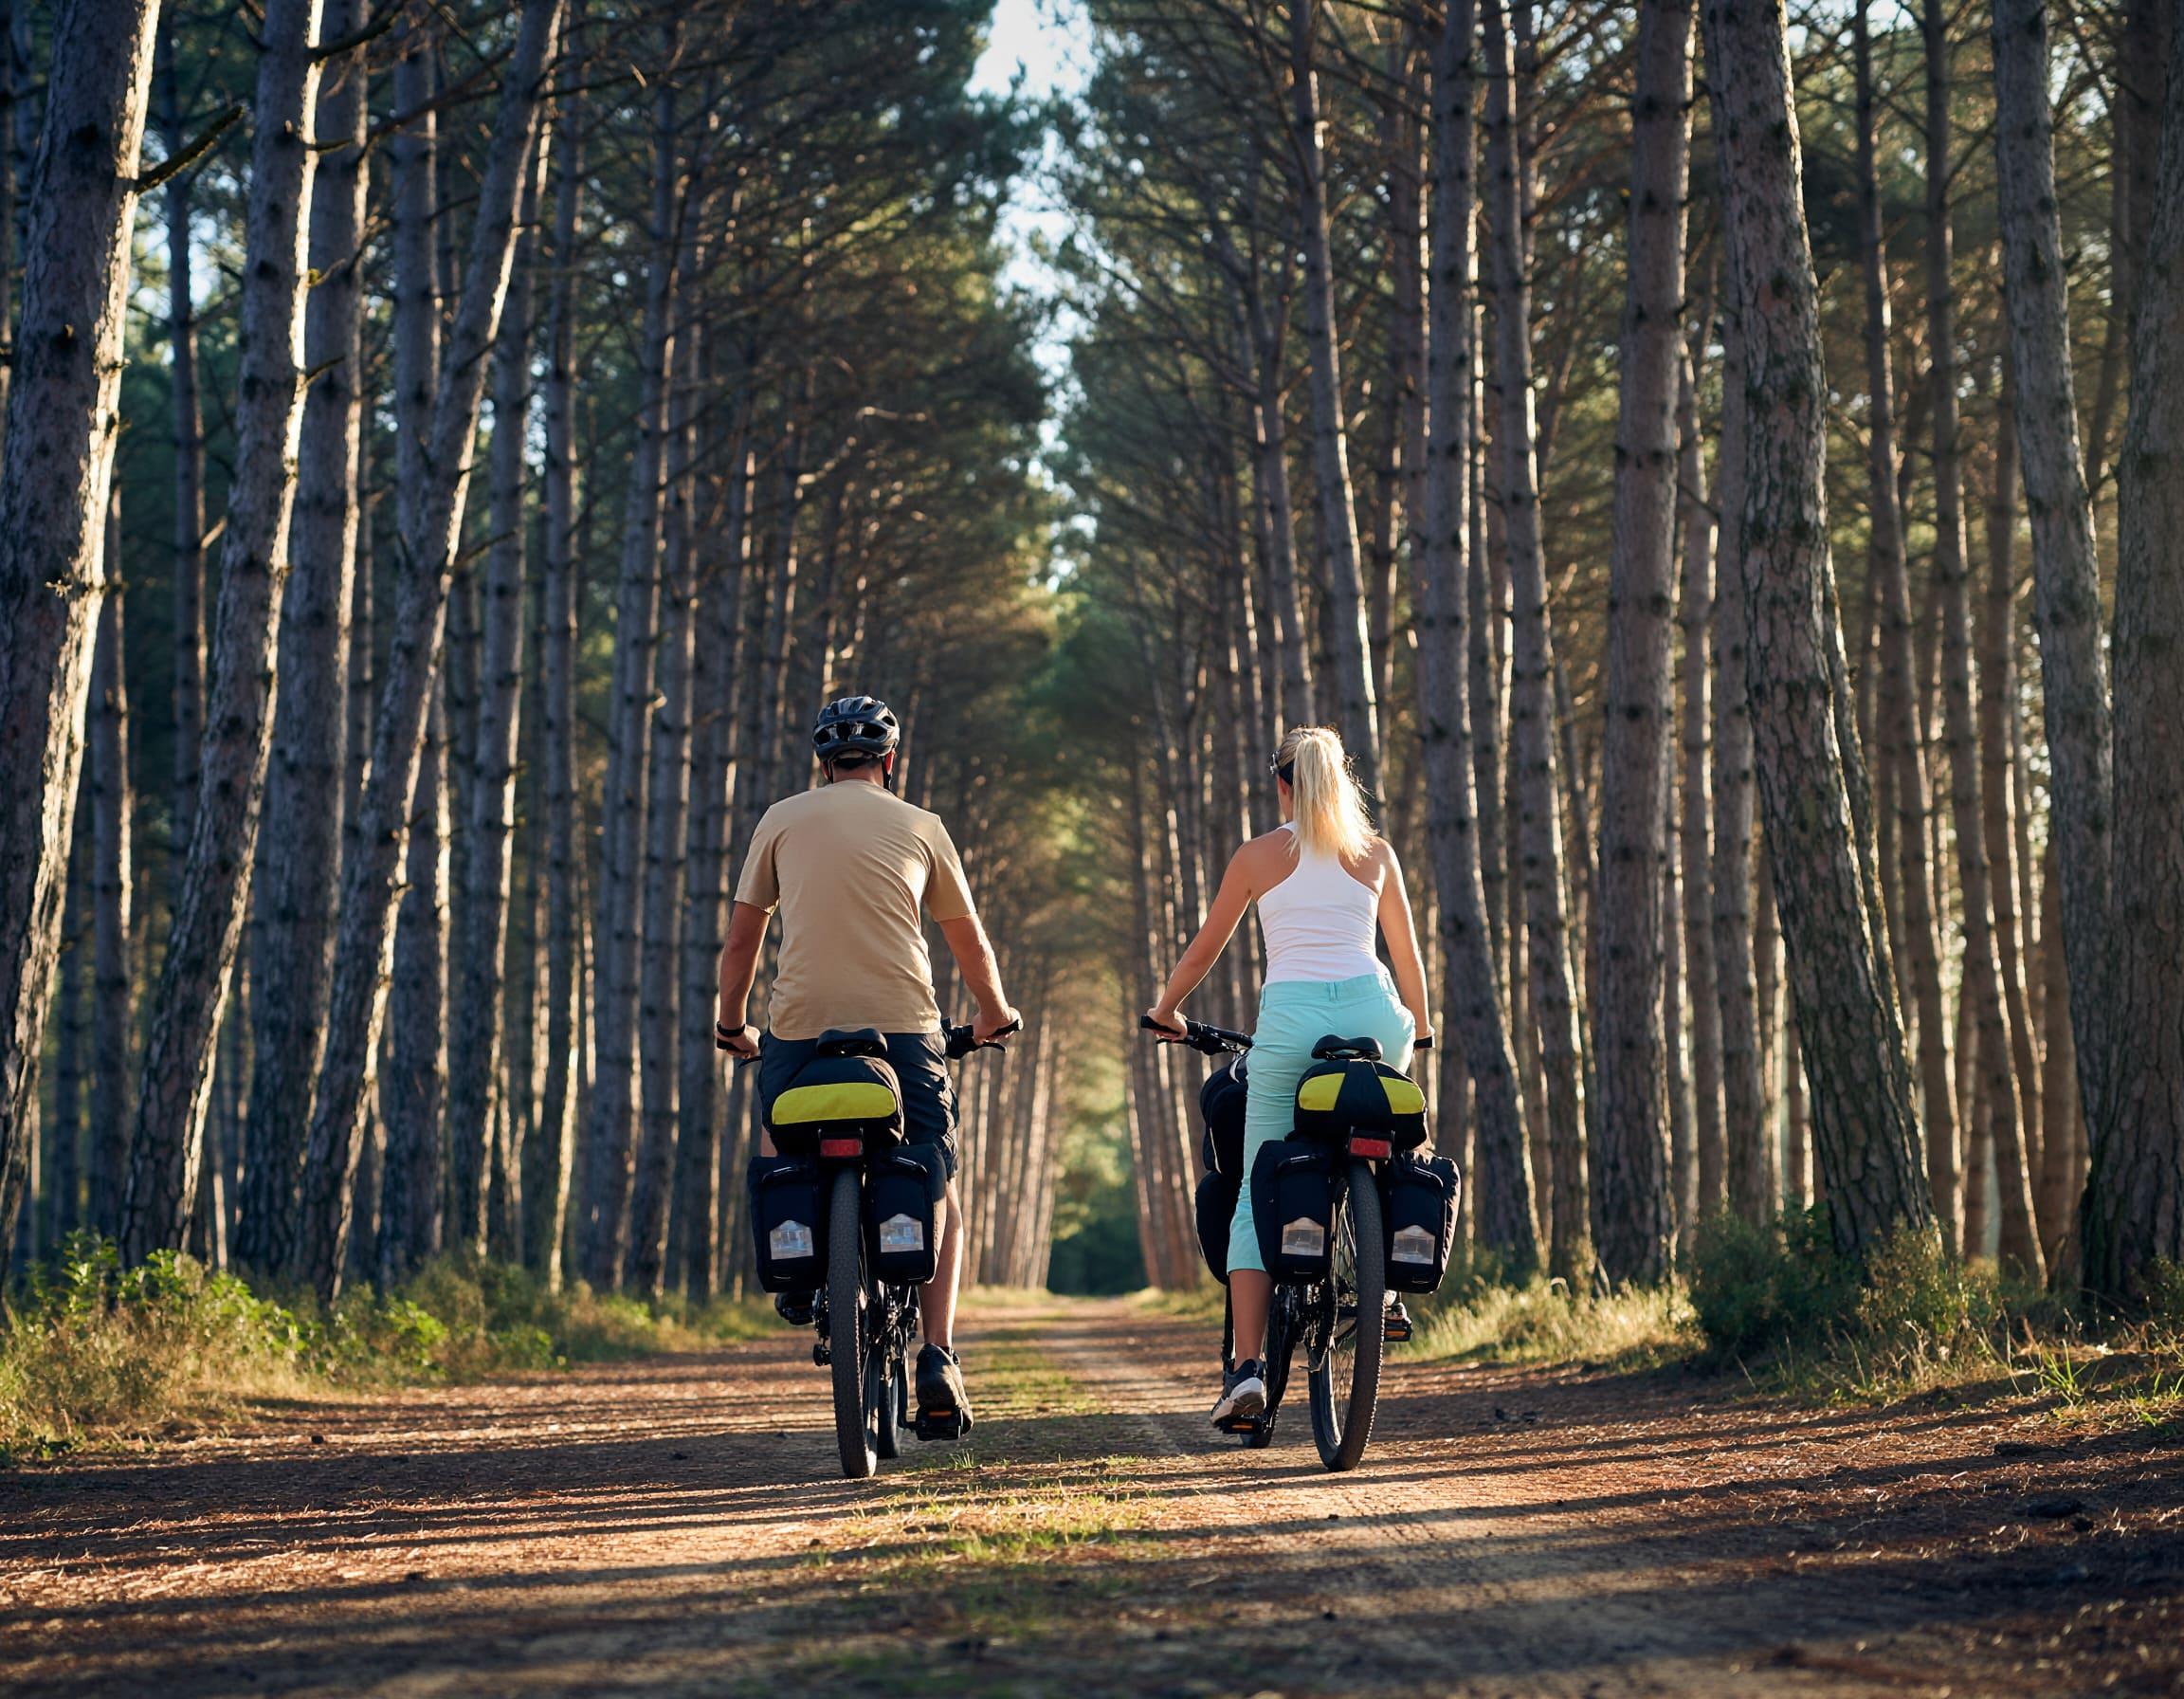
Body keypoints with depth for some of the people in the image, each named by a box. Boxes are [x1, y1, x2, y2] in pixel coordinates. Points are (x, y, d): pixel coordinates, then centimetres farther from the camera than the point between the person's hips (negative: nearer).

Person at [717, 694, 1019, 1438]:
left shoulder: (783, 820, 12)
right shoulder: (919, 826, 14)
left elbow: (741, 940, 13)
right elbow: (971, 943, 22)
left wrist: (731, 1023, 29)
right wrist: (994, 1014, 40)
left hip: (801, 1024, 0)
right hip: (904, 1026, 0)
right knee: (938, 1191, 9)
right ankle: (937, 1356, -4)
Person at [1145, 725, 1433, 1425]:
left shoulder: (1258, 856, 10)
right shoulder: (1376, 854, 14)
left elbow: (1203, 952, 17)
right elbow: (1407, 953, 20)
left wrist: (1164, 1010, 35)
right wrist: (1421, 1032, 36)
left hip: (1290, 1015, -2)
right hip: (1371, 1009, 2)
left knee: (1256, 1196, 3)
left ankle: (1247, 1366, -8)